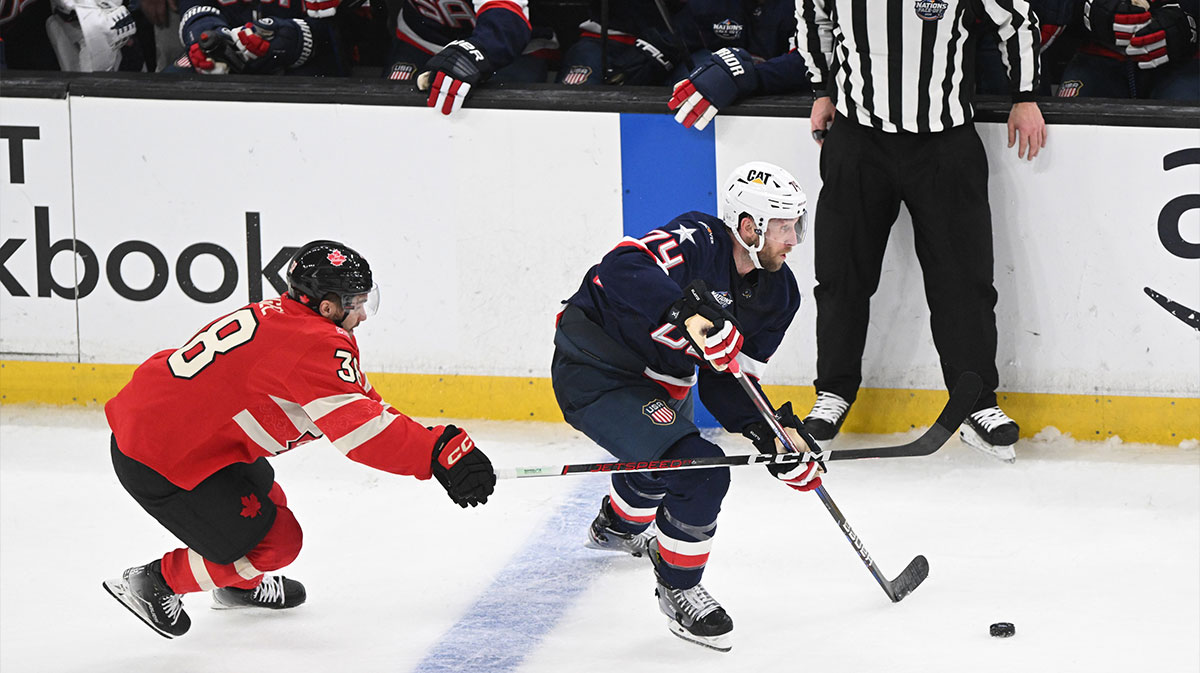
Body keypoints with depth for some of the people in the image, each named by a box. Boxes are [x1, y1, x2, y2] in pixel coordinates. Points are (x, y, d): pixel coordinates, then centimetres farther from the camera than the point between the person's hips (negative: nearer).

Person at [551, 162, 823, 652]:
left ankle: (616, 527, 72)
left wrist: (768, 431, -16)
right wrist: (686, 312, -54)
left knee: (662, 455, 37)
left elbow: (727, 383, 1)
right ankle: (677, 590, 1)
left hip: (654, 385, 10)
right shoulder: (698, 241, -25)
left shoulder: (777, 294, -2)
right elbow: (625, 269, -42)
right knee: (700, 473, -22)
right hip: (593, 373, -10)